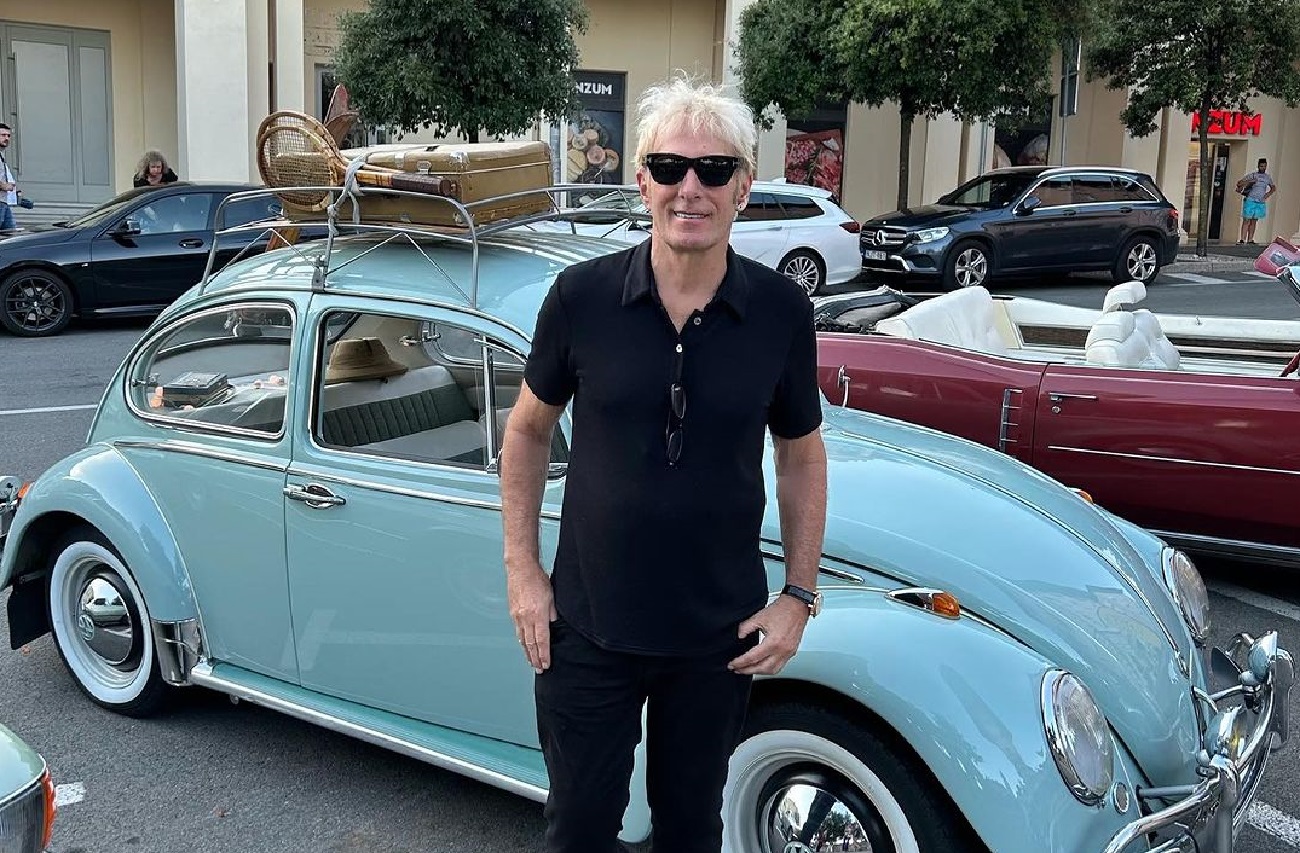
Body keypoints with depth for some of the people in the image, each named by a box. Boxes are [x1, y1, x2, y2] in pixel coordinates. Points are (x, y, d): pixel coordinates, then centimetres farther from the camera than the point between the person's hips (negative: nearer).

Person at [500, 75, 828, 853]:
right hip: (587, 626, 0)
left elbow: (801, 458, 3)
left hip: (721, 635, 1)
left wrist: (800, 597, -1)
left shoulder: (782, 312, -9)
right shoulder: (582, 297, -11)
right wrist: (522, 569, -2)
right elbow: (529, 431, 2)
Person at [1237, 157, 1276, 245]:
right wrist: (1249, 181, -17)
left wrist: (1268, 194, 9)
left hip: (1260, 202, 4)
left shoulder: (1268, 177, 12)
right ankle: (1242, 240, -9)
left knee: (1254, 222, 6)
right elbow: (1239, 183, -3)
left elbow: (1273, 188, 26)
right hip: (1250, 200, -4)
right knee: (1246, 221, -7)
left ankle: (1250, 240, 8)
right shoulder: (1252, 175, -2)